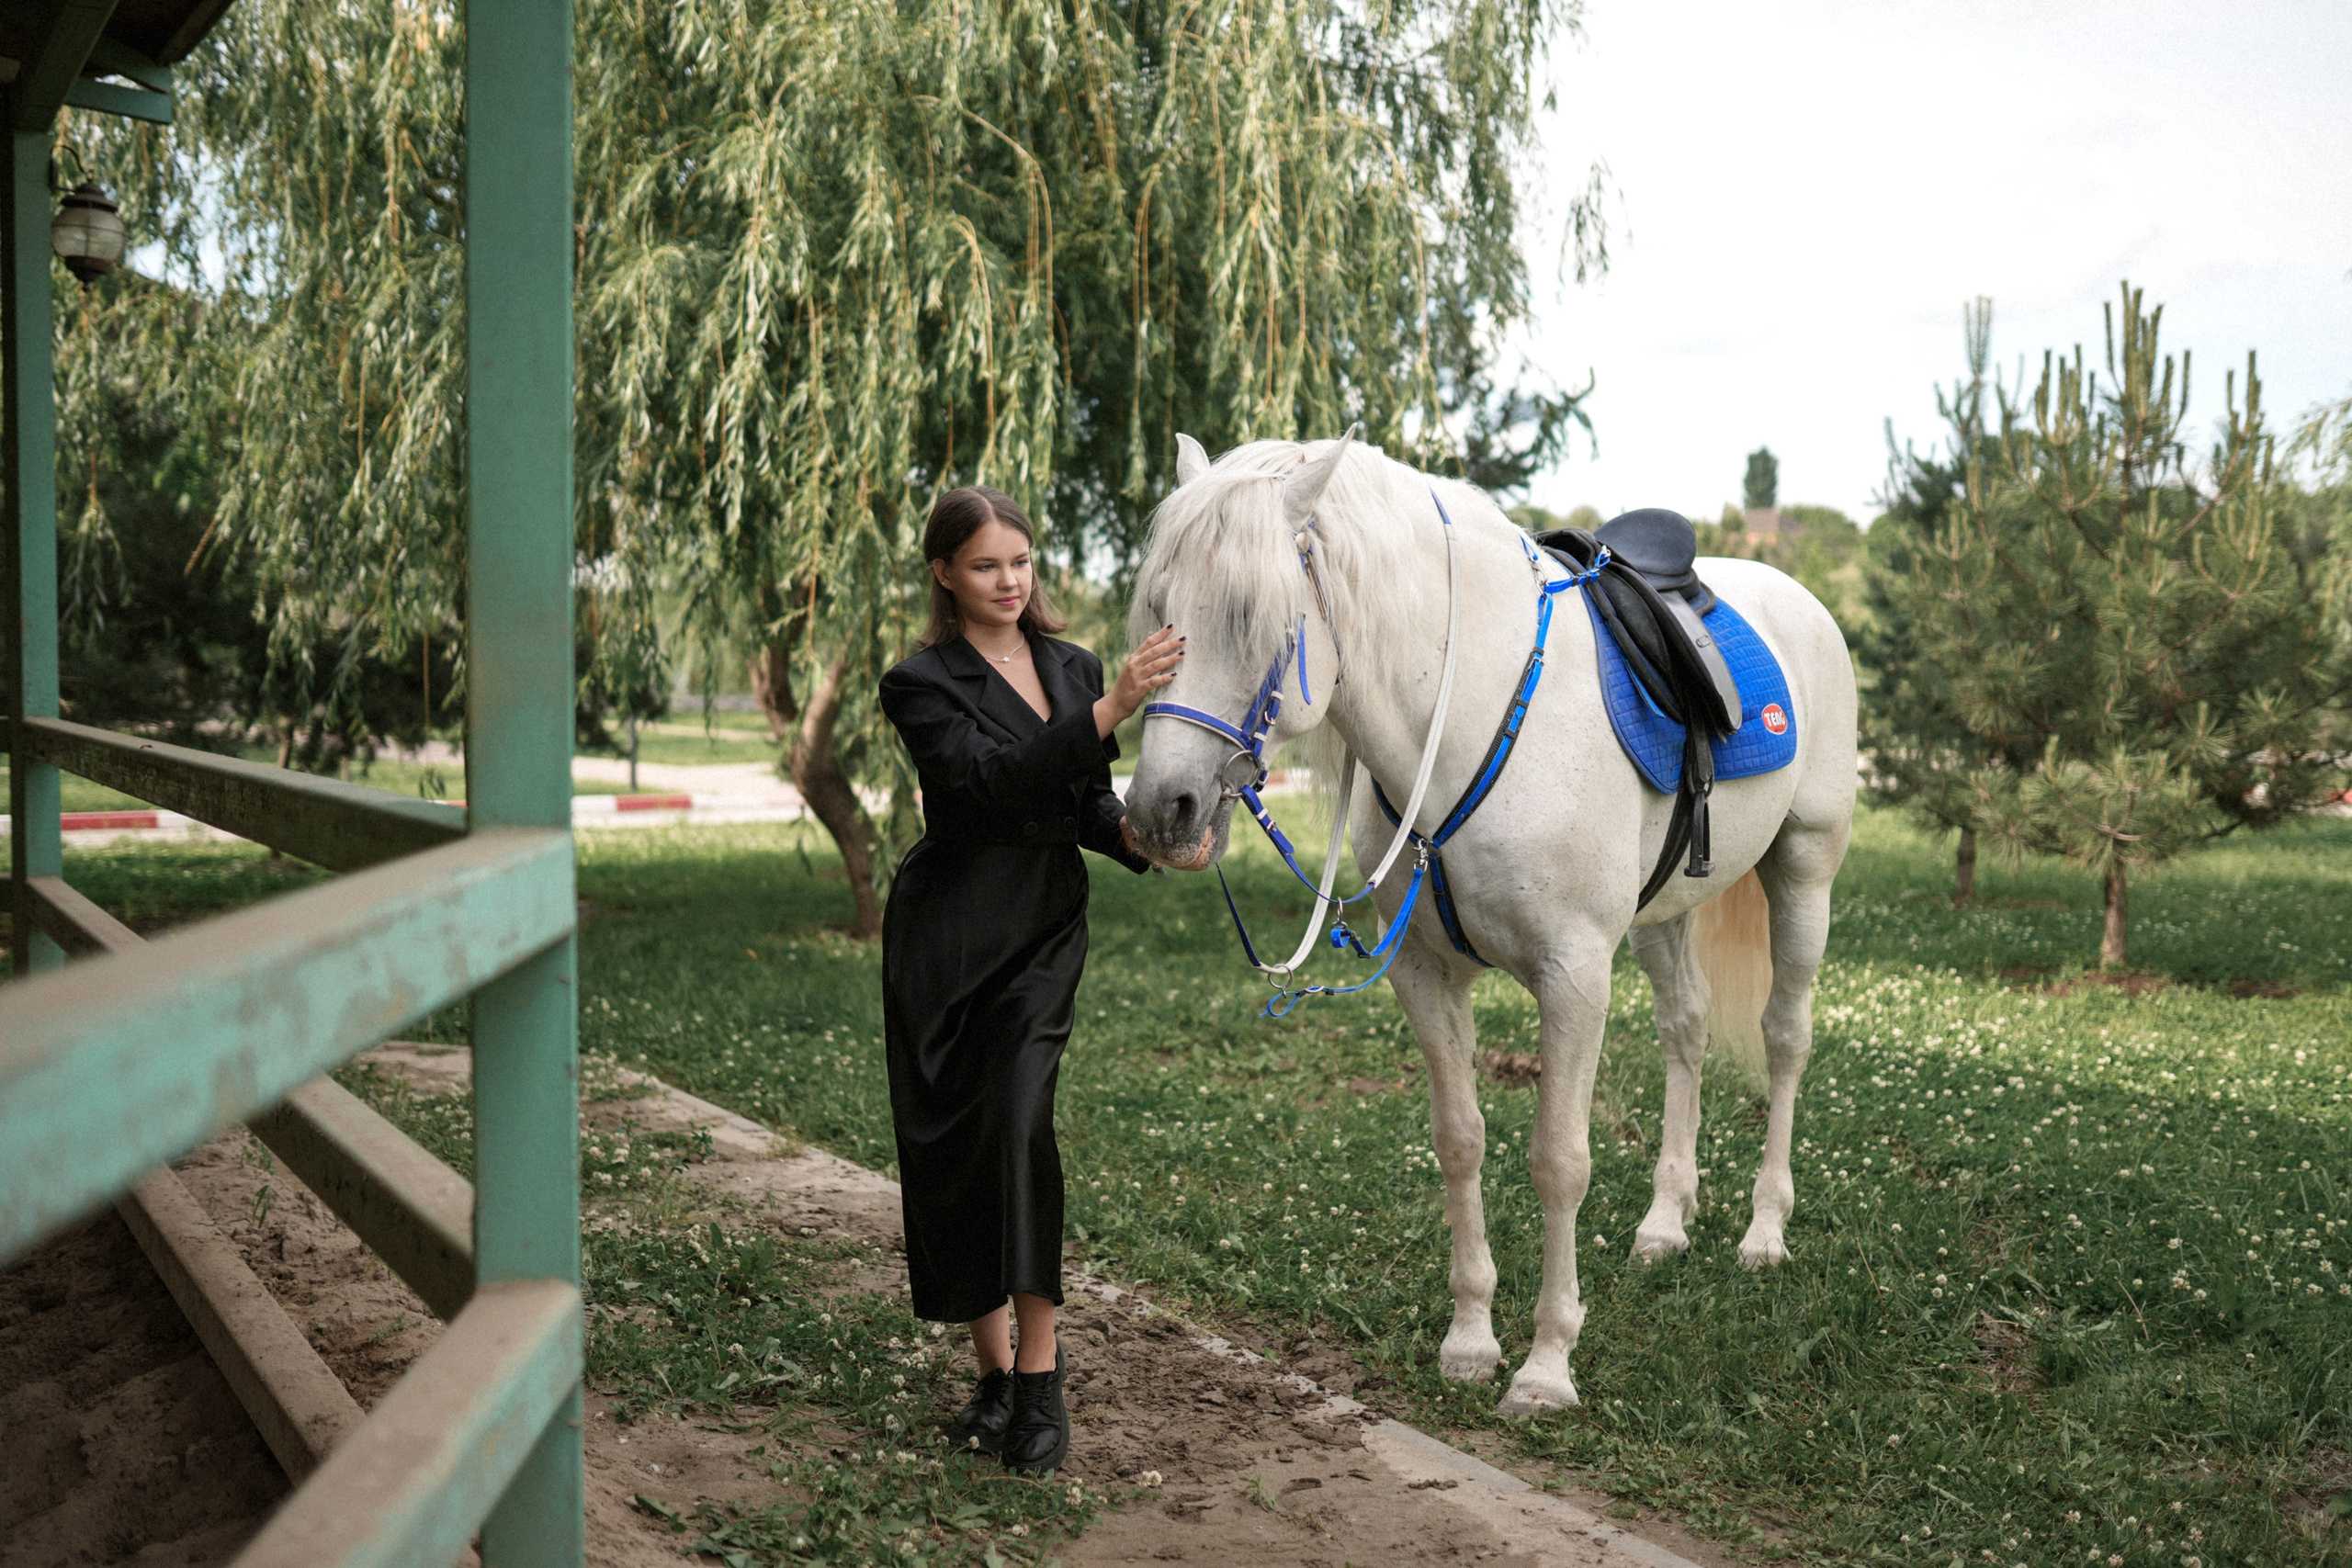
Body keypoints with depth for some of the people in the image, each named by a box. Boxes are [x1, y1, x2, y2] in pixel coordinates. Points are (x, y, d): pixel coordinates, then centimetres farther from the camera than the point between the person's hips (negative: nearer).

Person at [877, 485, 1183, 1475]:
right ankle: (994, 1372, 16)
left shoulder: (1074, 669, 11)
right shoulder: (923, 685, -6)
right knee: (947, 1149, 1)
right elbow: (995, 778, -23)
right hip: (949, 937, -2)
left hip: (1045, 937, 2)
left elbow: (1086, 805, 10)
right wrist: (1112, 709, -33)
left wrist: (1138, 835, -13)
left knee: (1018, 1125, -15)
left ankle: (1041, 1380, -11)